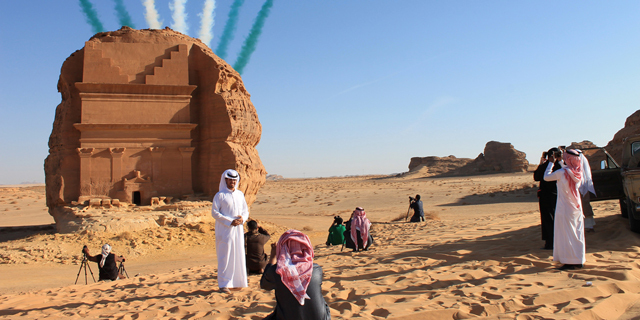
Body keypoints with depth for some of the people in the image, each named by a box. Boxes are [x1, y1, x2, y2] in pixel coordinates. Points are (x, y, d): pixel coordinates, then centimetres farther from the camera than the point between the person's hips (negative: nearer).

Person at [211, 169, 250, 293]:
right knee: (225, 256, -4)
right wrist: (230, 221, -15)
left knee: (238, 255, 8)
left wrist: (242, 218, -7)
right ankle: (223, 284, 2)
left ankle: (236, 282, 18)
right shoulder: (220, 195, -4)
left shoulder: (240, 194, 12)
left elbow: (246, 210, 16)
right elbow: (214, 213, -9)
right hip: (225, 230, -5)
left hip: (238, 230, 5)